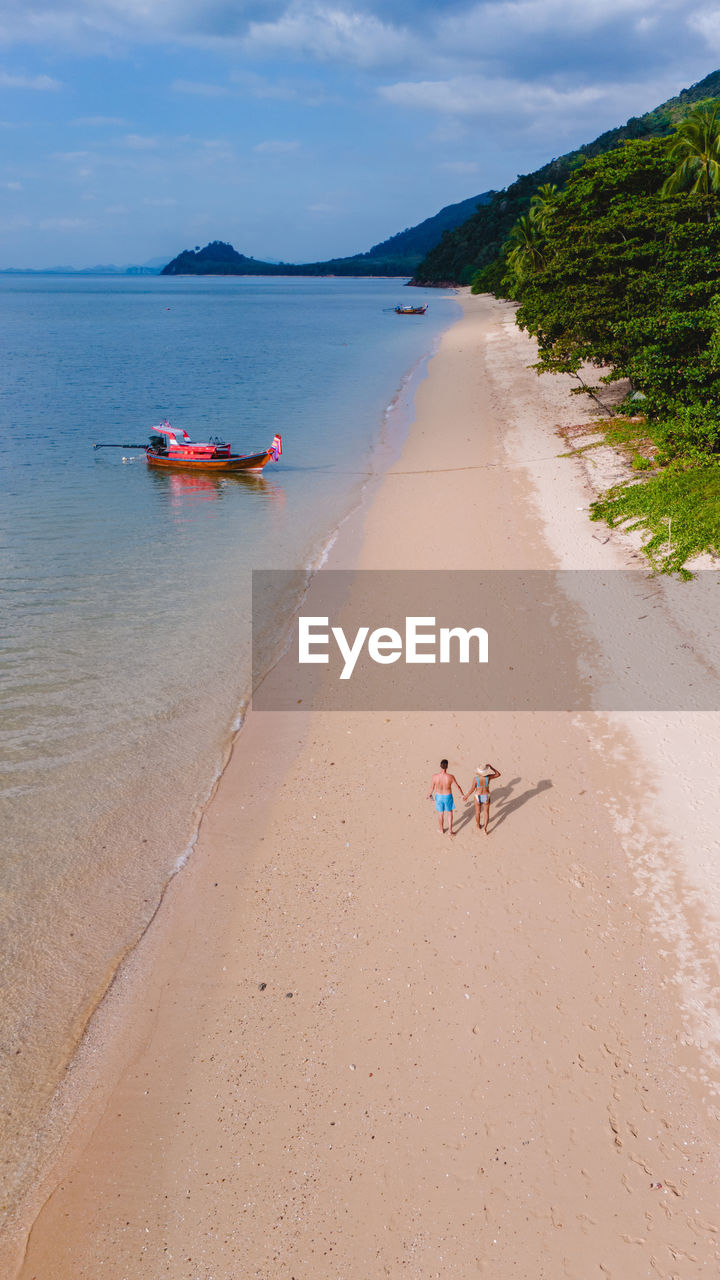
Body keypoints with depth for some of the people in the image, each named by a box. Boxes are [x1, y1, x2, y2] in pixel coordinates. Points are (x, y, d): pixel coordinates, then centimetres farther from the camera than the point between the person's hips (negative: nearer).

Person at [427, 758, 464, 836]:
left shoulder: (435, 776, -26)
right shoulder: (450, 777, -28)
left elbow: (432, 787, -10)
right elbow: (458, 786, -13)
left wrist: (429, 794, 11)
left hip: (439, 796, 1)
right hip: (448, 797, -1)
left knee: (440, 814, 22)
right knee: (450, 813, 24)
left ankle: (442, 830, 41)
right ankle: (451, 831, 32)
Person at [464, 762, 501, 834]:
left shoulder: (476, 778, -28)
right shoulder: (488, 777, -25)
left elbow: (472, 789, -19)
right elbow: (498, 774, -9)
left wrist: (466, 796, -3)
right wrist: (491, 767, -7)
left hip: (478, 797, 0)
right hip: (486, 797, 0)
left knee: (478, 812, 24)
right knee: (486, 812, 20)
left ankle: (479, 826, 45)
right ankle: (485, 829, 18)